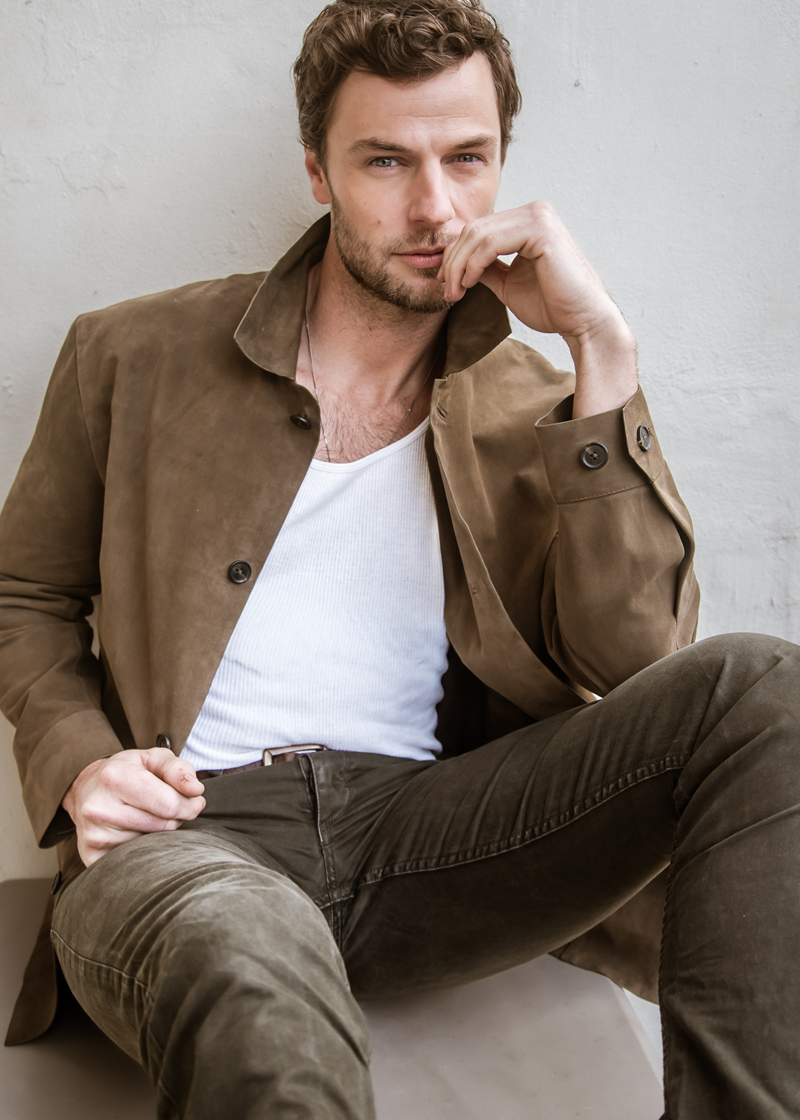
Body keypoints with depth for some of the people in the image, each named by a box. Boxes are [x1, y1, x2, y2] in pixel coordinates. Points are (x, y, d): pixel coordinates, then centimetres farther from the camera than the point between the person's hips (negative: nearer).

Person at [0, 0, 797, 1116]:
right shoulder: (136, 356, 9)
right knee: (256, 978, -44)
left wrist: (603, 350, -9)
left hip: (426, 823, 4)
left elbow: (634, 661, -5)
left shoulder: (528, 410, 10)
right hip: (191, 827, -3)